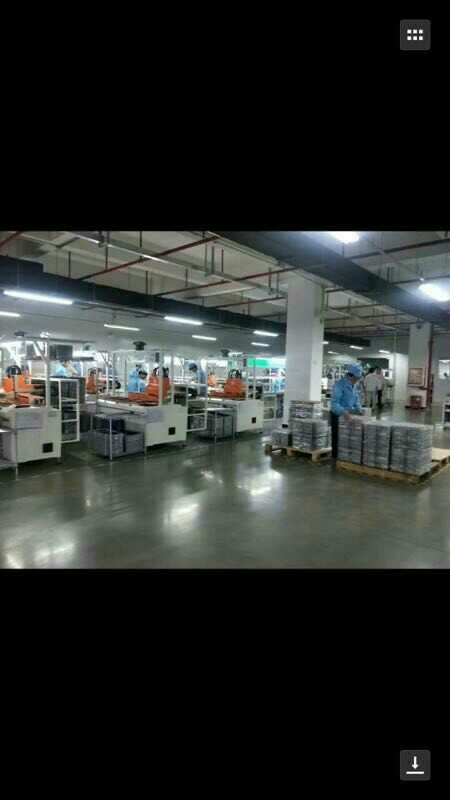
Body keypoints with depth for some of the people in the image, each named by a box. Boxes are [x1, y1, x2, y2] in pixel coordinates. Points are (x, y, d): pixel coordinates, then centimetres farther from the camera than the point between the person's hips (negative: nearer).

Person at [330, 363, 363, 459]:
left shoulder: (354, 386, 6)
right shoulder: (339, 385, -21)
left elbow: (356, 400, 15)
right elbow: (334, 403, -29)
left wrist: (358, 410, -3)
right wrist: (344, 411, -43)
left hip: (349, 415, 8)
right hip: (338, 415, -8)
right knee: (337, 438, 0)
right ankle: (336, 459, 11)